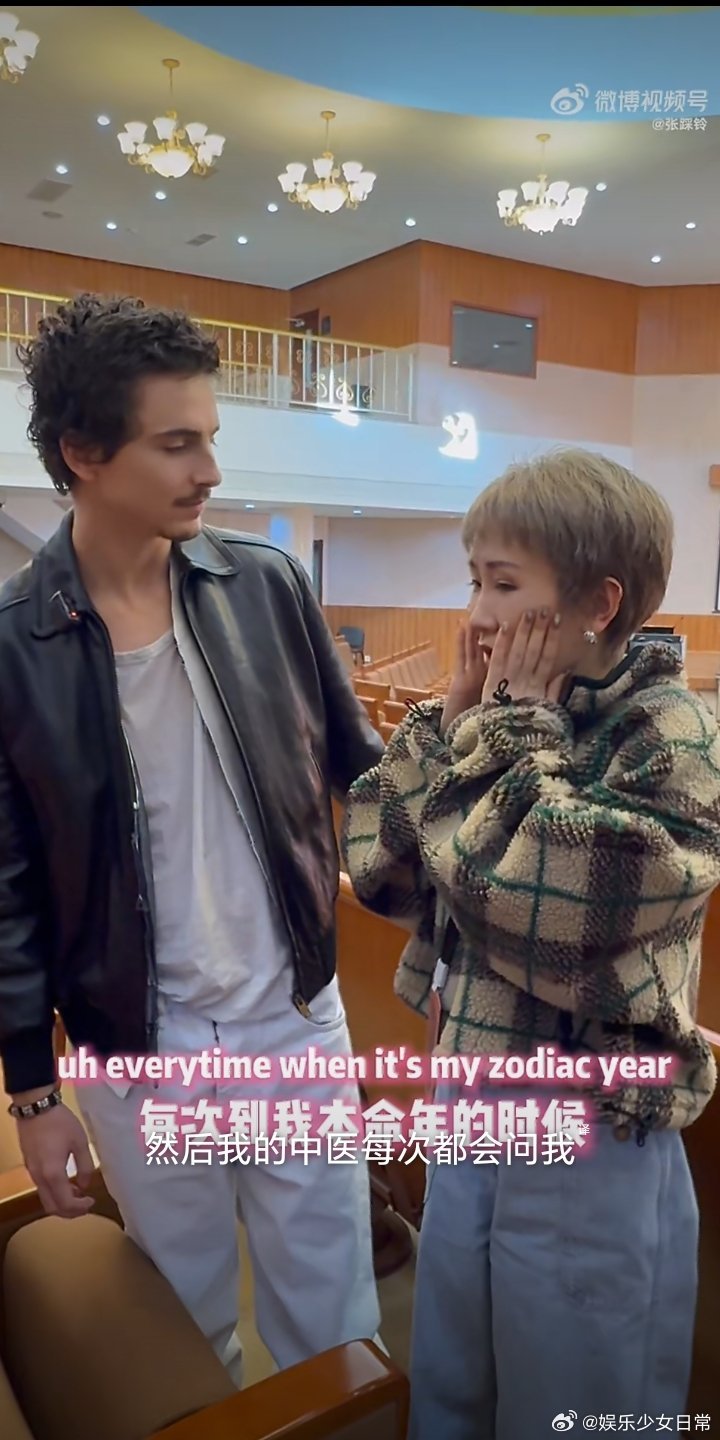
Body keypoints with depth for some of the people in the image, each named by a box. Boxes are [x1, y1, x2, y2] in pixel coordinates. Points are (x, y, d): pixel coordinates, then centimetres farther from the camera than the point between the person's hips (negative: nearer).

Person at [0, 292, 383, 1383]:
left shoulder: (268, 586, -6)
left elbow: (353, 762, 4)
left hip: (297, 1020, 1)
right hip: (137, 1055, -1)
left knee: (334, 1323, 18)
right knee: (188, 1328, 24)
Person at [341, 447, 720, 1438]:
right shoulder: (504, 715, -1)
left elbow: (543, 907, -30)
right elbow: (378, 867, -3)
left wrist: (511, 725, -20)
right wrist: (454, 719, -11)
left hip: (587, 1151, -6)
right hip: (467, 1111, 6)